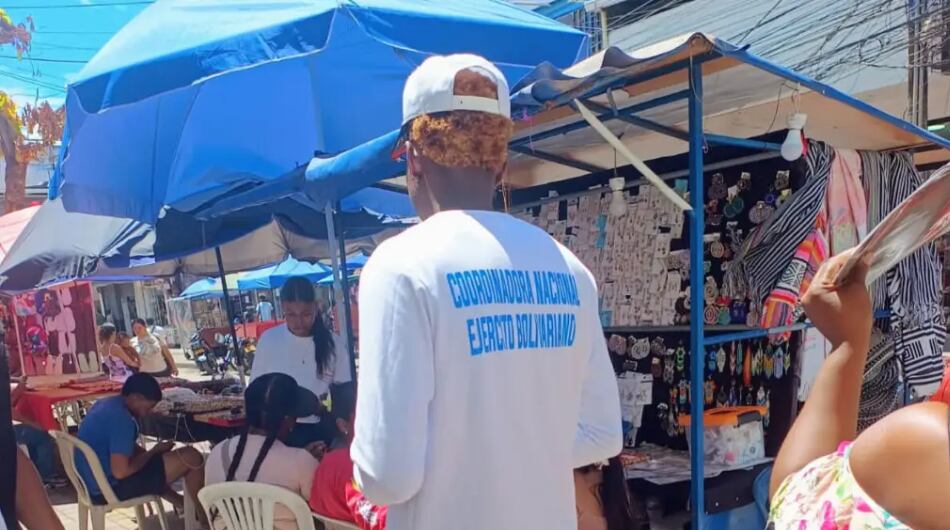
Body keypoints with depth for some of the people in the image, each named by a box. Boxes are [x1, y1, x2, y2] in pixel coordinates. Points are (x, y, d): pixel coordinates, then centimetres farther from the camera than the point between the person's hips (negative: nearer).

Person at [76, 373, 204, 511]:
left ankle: (184, 504, 34)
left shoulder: (106, 404, 6)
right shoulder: (121, 419, -24)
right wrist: (154, 452, -11)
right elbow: (121, 471, -27)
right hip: (111, 487, -10)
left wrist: (150, 453, 8)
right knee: (191, 457, -10)